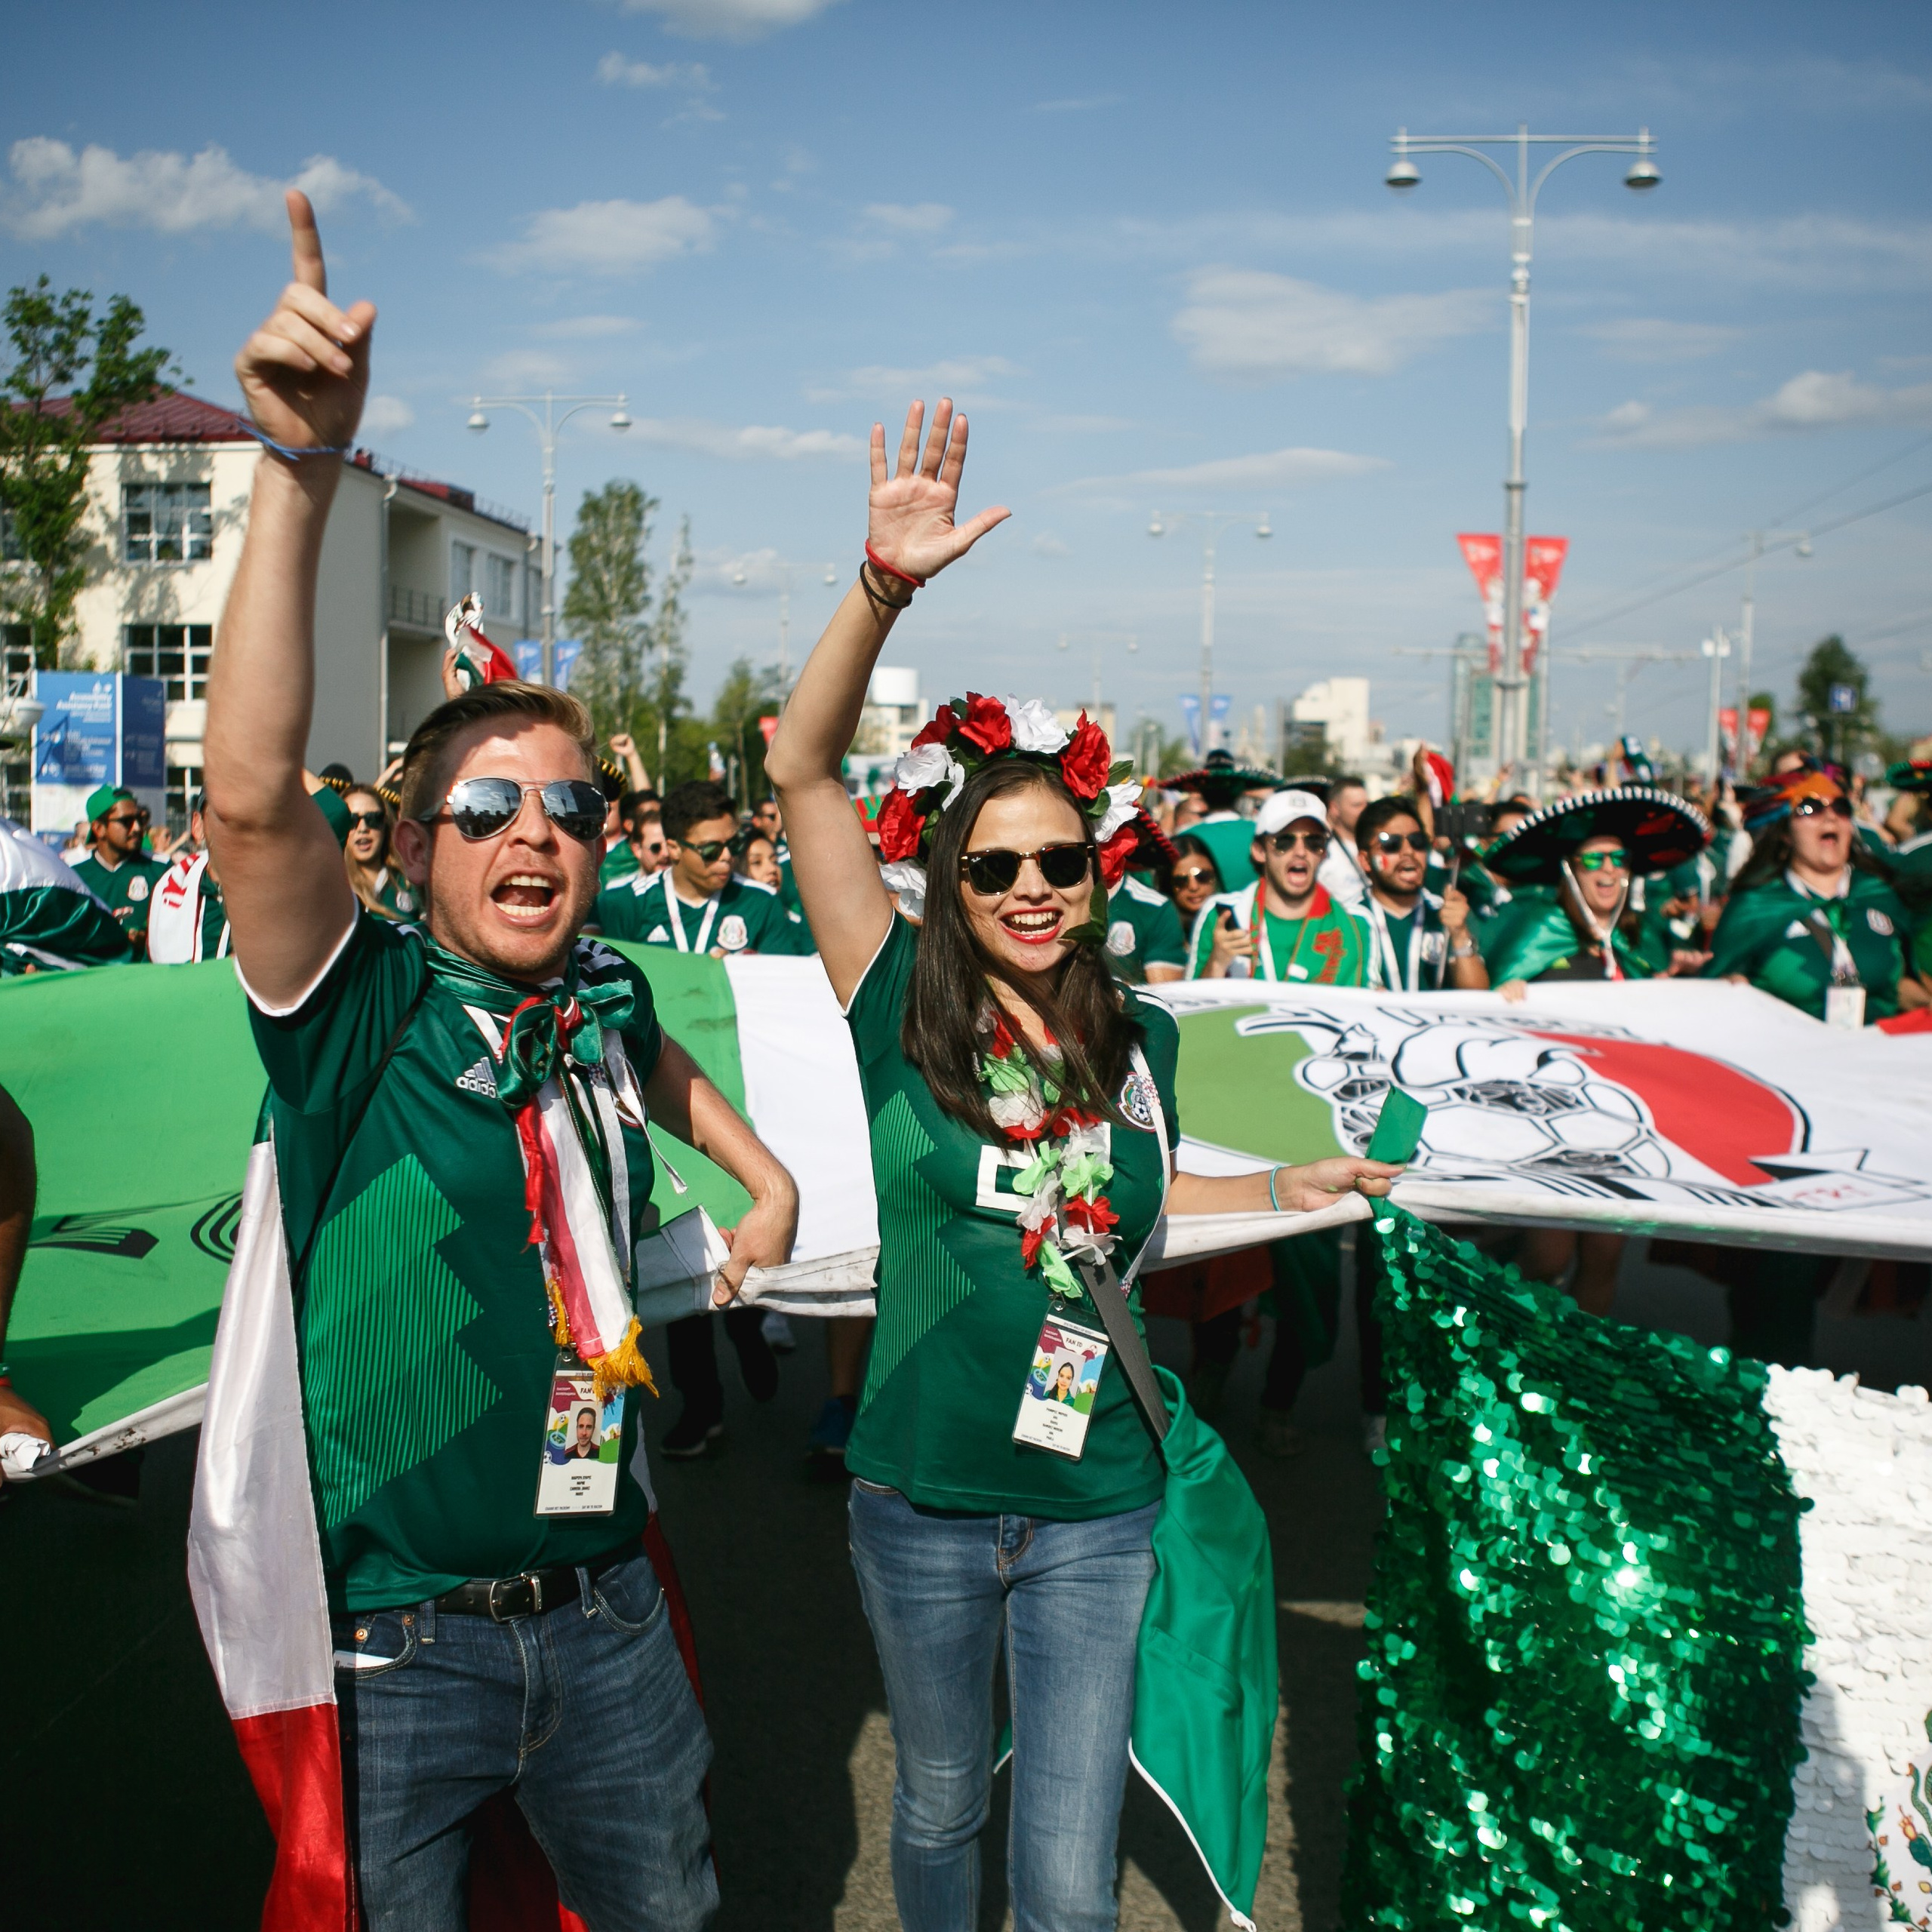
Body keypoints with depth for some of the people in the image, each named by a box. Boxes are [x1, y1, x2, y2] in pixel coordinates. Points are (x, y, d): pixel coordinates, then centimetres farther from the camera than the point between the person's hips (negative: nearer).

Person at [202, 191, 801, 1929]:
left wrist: (768, 1175, 17)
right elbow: (253, 794, -34)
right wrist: (303, 466, -40)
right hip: (396, 1636, -5)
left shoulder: (604, 992, 1)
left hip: (604, 1610, 5)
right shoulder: (364, 1006, -15)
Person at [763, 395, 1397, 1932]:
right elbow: (802, 769, -19)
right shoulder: (905, 1012, -10)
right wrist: (886, 587, -30)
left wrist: (1290, 1188, 13)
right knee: (942, 1807, 21)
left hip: (1094, 1512, 1)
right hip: (922, 1500, -1)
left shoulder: (1142, 1042, -1)